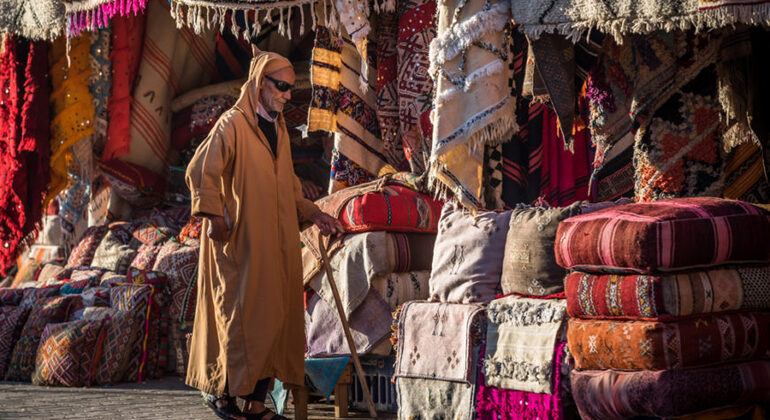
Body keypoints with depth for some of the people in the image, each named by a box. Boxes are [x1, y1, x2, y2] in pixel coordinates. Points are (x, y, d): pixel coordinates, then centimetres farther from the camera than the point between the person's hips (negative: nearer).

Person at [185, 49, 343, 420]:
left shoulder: (279, 129, 16)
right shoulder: (232, 125, -8)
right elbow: (200, 171, -11)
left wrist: (312, 213, 14)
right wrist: (213, 215, -16)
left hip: (277, 243, 8)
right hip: (240, 242, -7)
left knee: (273, 316, 5)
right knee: (241, 315, -4)